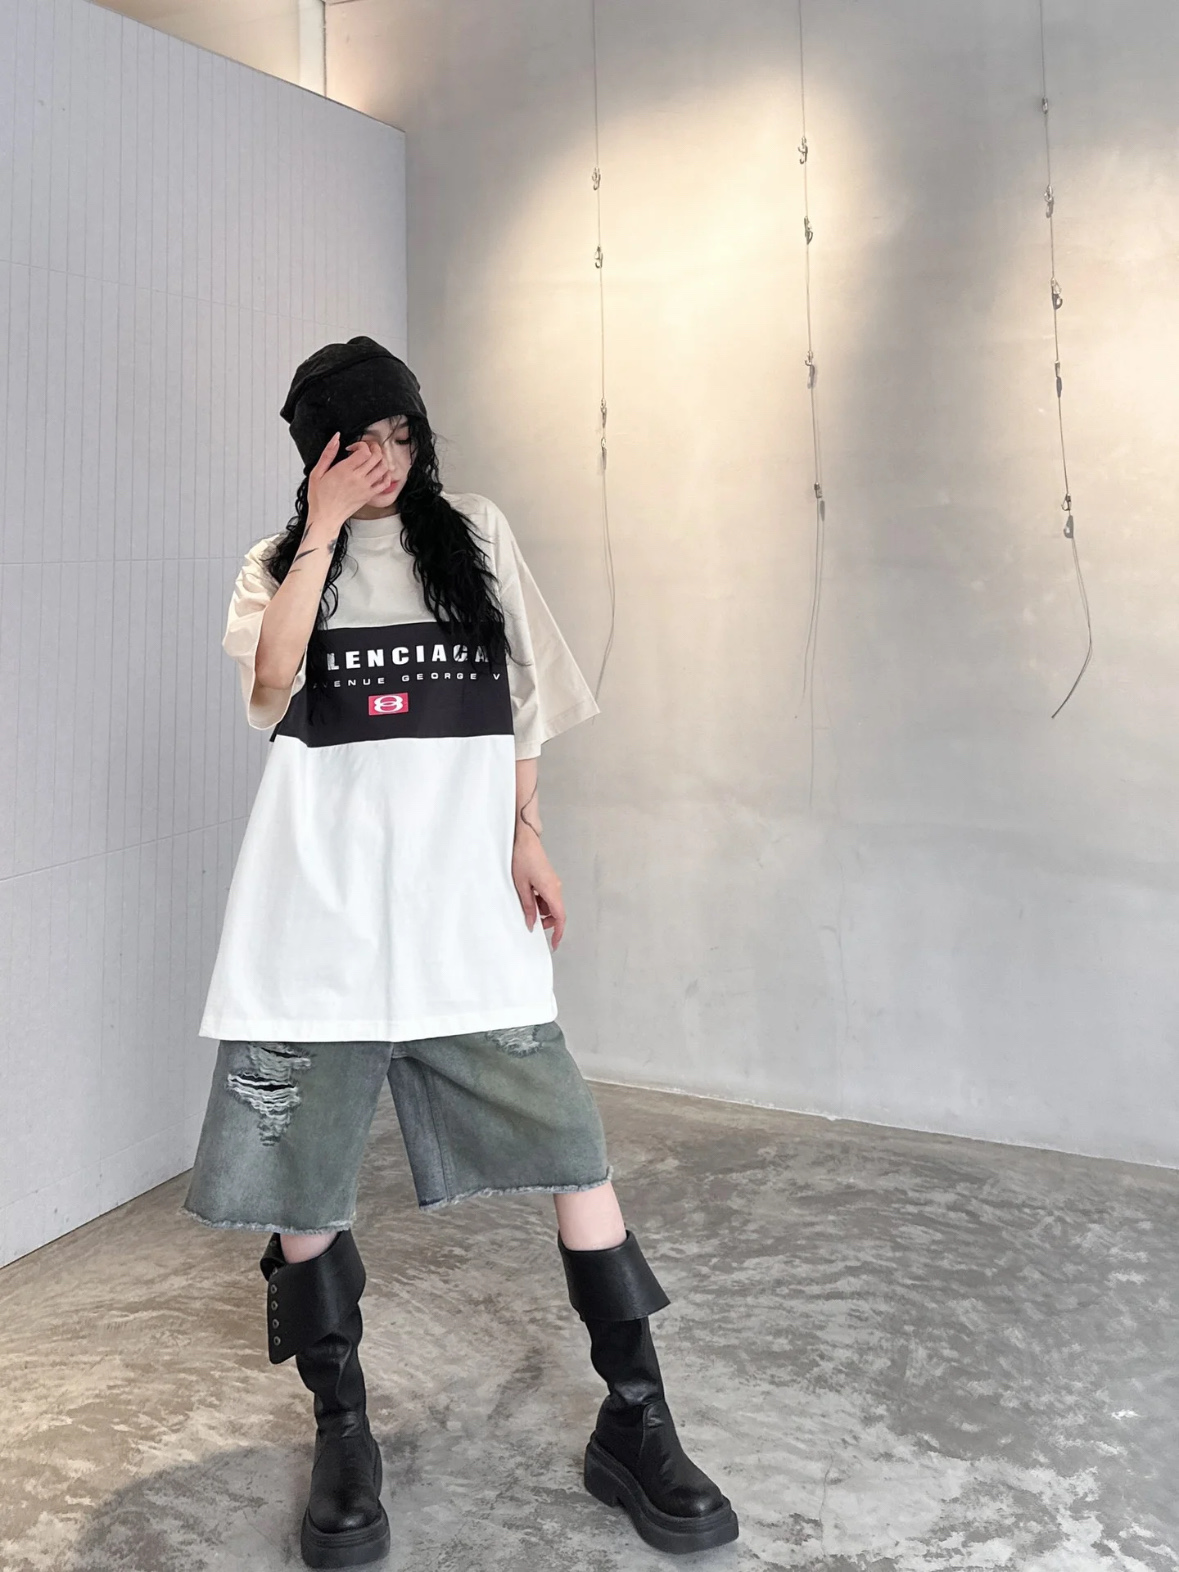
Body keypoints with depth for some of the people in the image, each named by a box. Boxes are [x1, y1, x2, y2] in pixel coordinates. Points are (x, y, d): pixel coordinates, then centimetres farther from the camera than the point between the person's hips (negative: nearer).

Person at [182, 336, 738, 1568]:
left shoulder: (476, 535, 13)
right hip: (322, 900, 0)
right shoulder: (279, 563, 11)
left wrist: (528, 836, 3)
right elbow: (270, 689, -9)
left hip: (463, 892, 0)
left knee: (570, 1144, -6)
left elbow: (521, 700, 13)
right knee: (299, 1172, 3)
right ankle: (342, 1433, 22)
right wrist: (324, 529, -9)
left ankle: (634, 1424, 7)